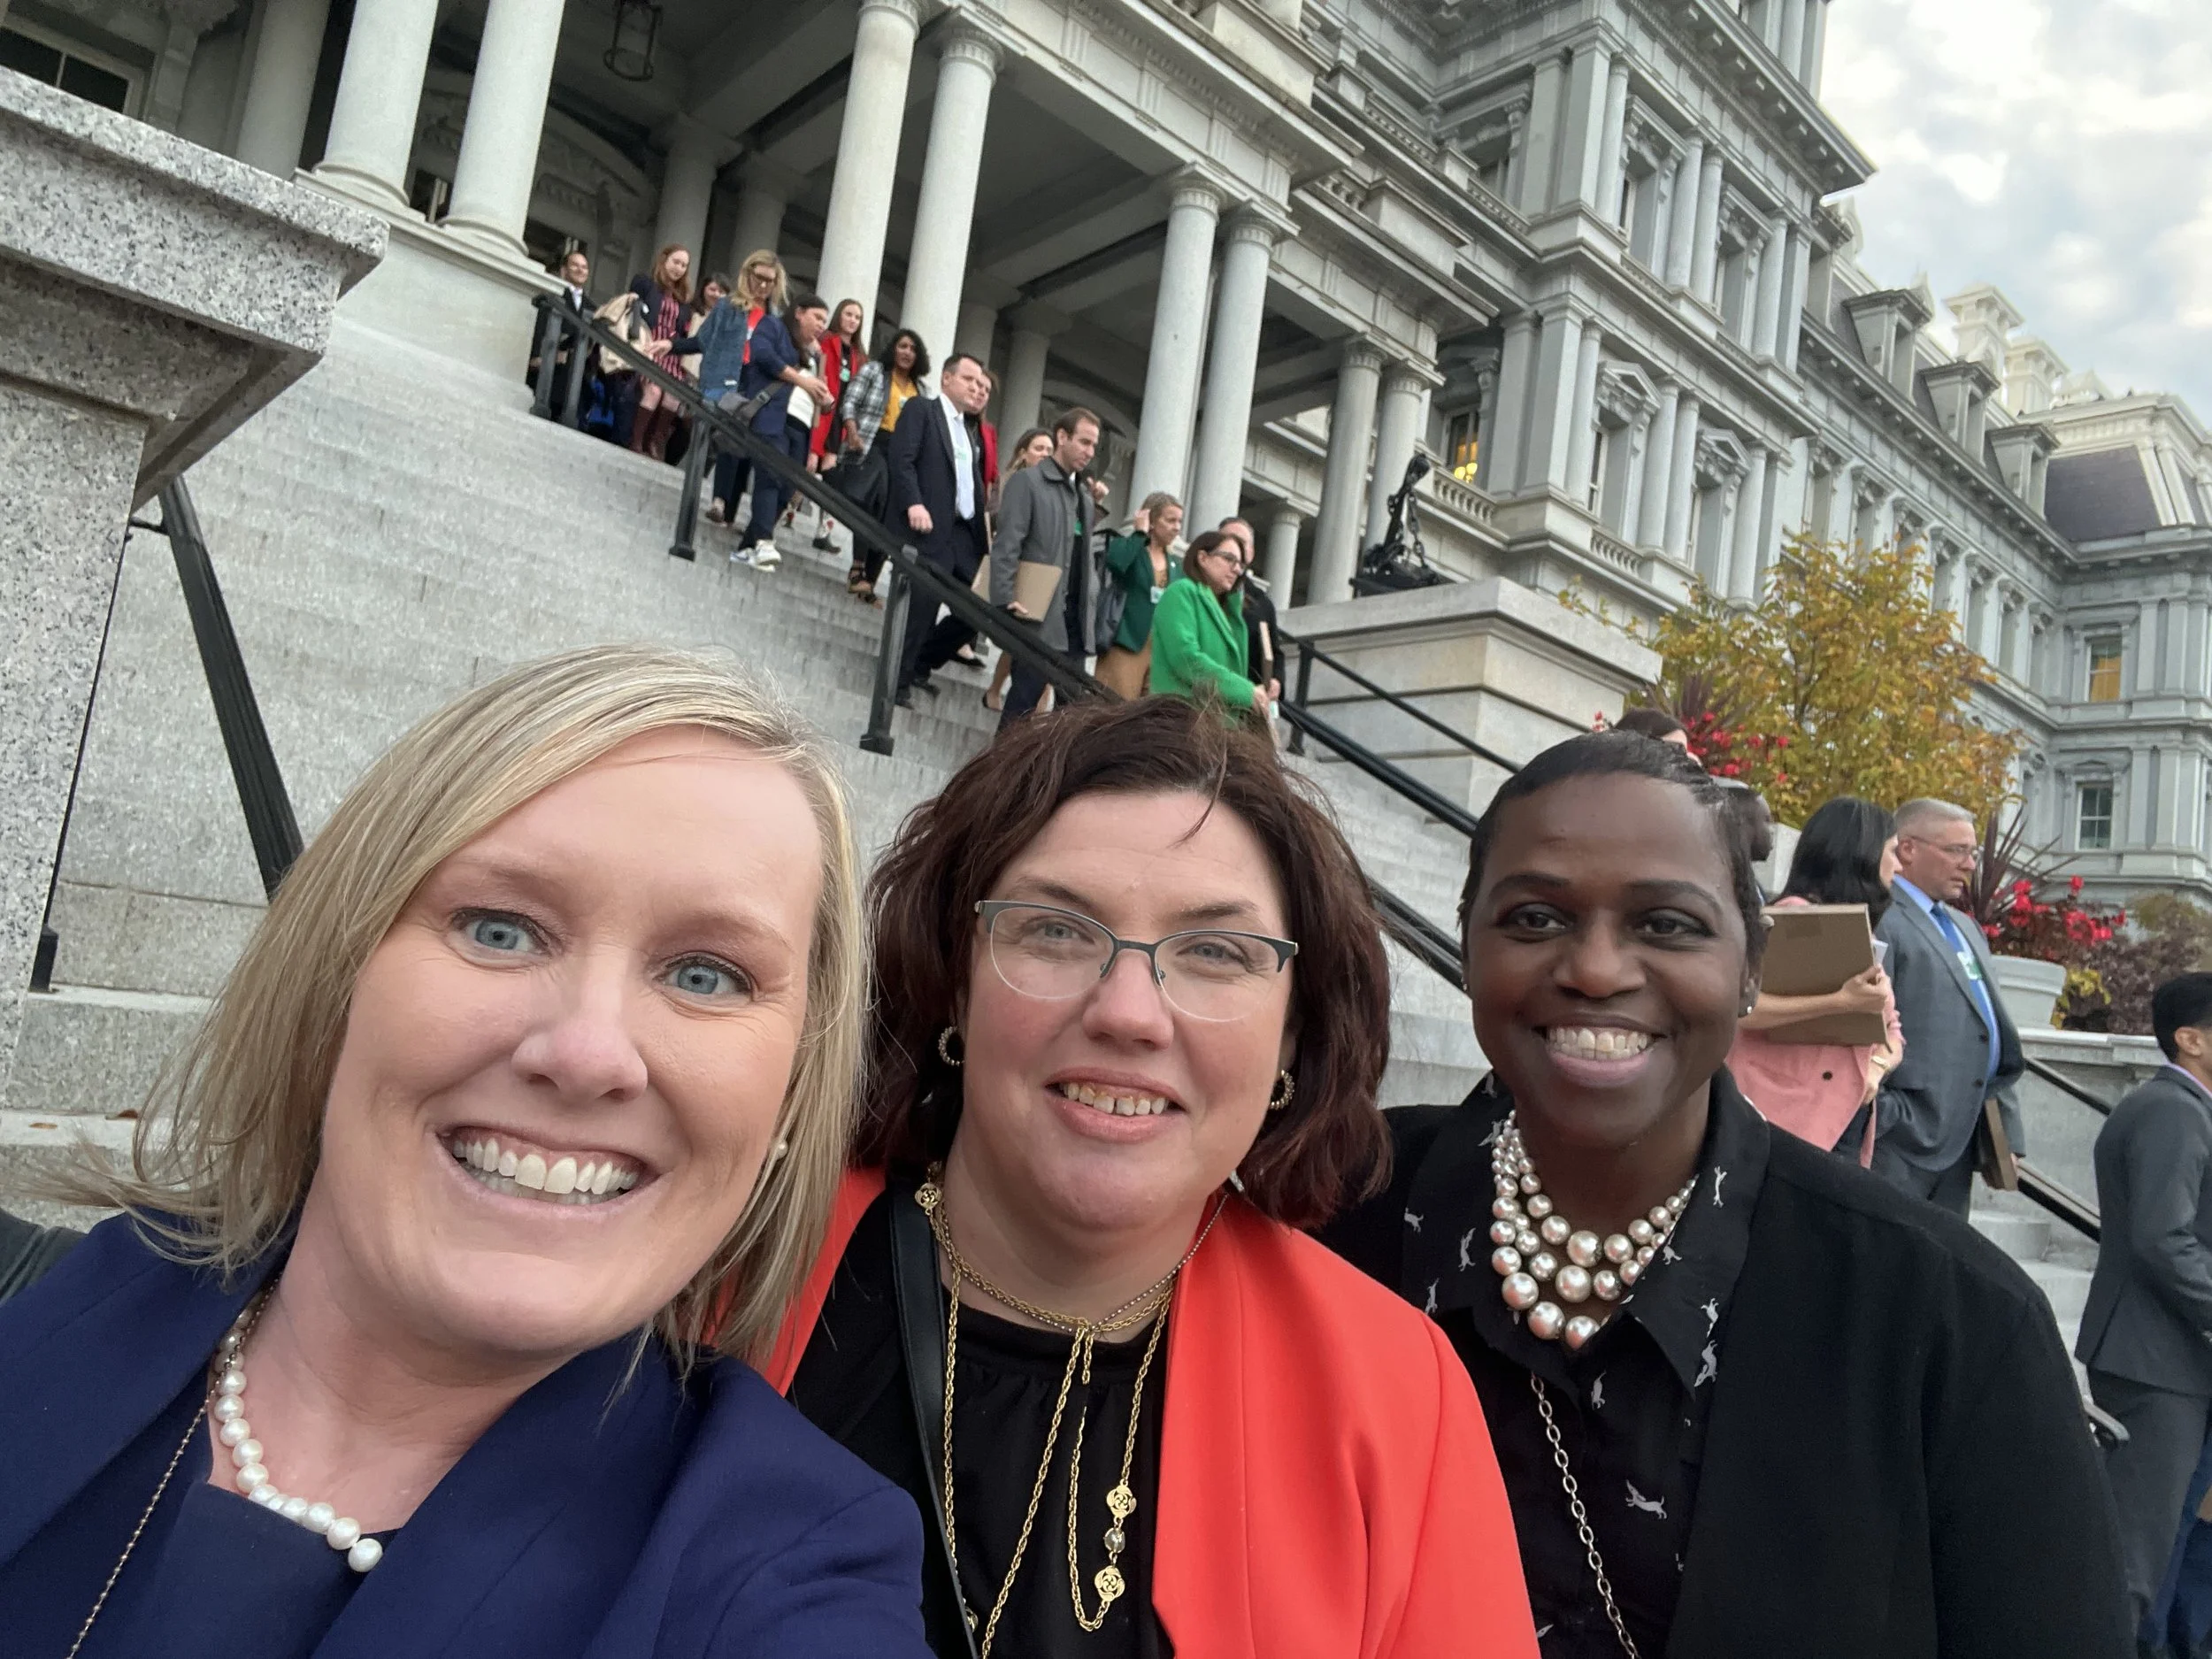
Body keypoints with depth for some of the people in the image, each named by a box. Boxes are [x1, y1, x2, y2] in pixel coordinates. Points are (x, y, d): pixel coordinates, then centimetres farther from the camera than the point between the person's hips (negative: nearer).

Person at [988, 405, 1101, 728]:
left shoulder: (1086, 497, 20)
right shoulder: (1026, 482, -2)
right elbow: (1006, 546, -11)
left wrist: (1091, 604, 8)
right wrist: (1007, 601, -20)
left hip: (1076, 615, 7)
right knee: (1026, 695, -4)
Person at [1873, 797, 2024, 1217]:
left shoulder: (1966, 927, 22)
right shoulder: (1877, 922, -10)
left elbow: (1997, 1033, 23)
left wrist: (2005, 1135, 18)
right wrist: (1879, 1120, -19)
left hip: (1961, 1146, 9)